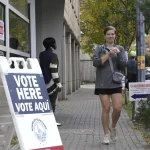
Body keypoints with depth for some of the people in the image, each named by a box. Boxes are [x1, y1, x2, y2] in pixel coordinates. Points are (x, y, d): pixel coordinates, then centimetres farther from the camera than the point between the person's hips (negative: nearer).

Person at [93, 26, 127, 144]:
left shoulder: (120, 49, 11)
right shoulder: (99, 49, 6)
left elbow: (124, 64, 1)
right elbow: (95, 62, -9)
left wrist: (118, 54, -13)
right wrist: (108, 54, -16)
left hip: (116, 83, 1)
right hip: (103, 83, -1)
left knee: (118, 108, -6)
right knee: (106, 108, -2)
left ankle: (113, 127, 21)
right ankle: (106, 135, 7)